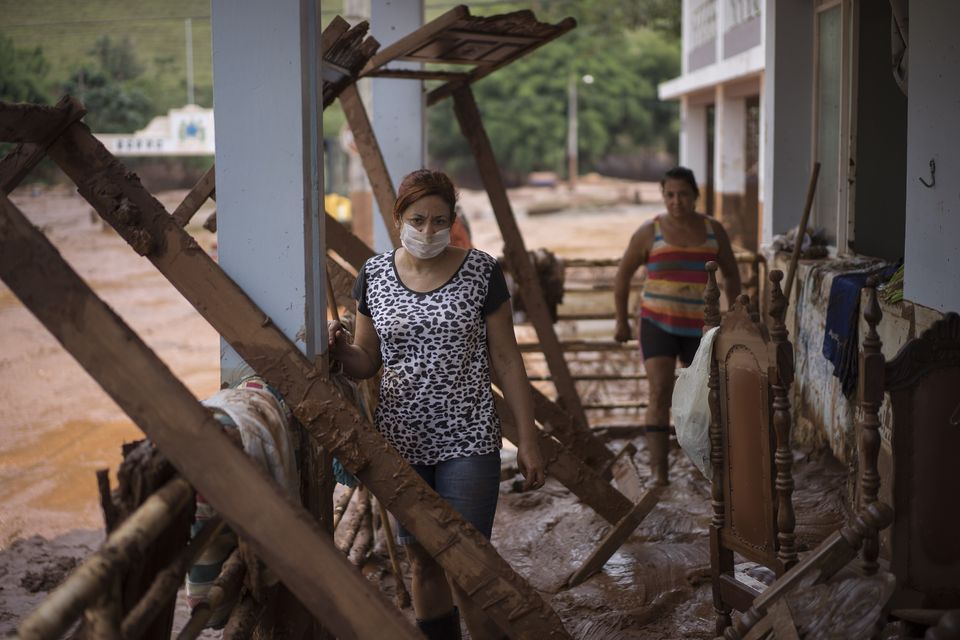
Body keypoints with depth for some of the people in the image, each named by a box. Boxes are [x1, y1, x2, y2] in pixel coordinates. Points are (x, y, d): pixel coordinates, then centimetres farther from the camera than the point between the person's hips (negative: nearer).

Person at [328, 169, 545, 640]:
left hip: (466, 442, -3)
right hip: (400, 442, 3)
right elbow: (366, 361, 9)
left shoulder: (480, 272, -4)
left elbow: (506, 358, -1)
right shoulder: (374, 275, 2)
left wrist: (528, 440, -3)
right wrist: (339, 350, -14)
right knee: (422, 562, 13)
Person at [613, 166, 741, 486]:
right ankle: (659, 470, -15)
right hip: (658, 324, -3)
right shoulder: (649, 232, -6)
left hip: (699, 328, 3)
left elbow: (731, 273, 13)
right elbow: (623, 274, 5)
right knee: (660, 394, -16)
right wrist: (621, 321, 9)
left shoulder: (713, 230, 1)